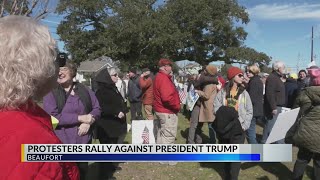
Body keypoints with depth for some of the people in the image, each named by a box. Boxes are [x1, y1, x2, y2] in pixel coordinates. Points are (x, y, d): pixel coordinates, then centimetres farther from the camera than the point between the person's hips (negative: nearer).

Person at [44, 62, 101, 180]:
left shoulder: (84, 90, 4)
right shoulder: (51, 94, -6)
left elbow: (97, 108, 5)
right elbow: (53, 117, -18)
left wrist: (88, 122, -15)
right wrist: (81, 118, -21)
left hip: (84, 140, 4)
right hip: (62, 143, -3)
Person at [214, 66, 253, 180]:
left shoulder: (244, 93, 5)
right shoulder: (223, 91, 2)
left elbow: (249, 111, 2)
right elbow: (216, 106, -2)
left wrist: (244, 125, -9)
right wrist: (223, 119, -14)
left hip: (238, 129, 0)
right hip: (224, 128, 1)